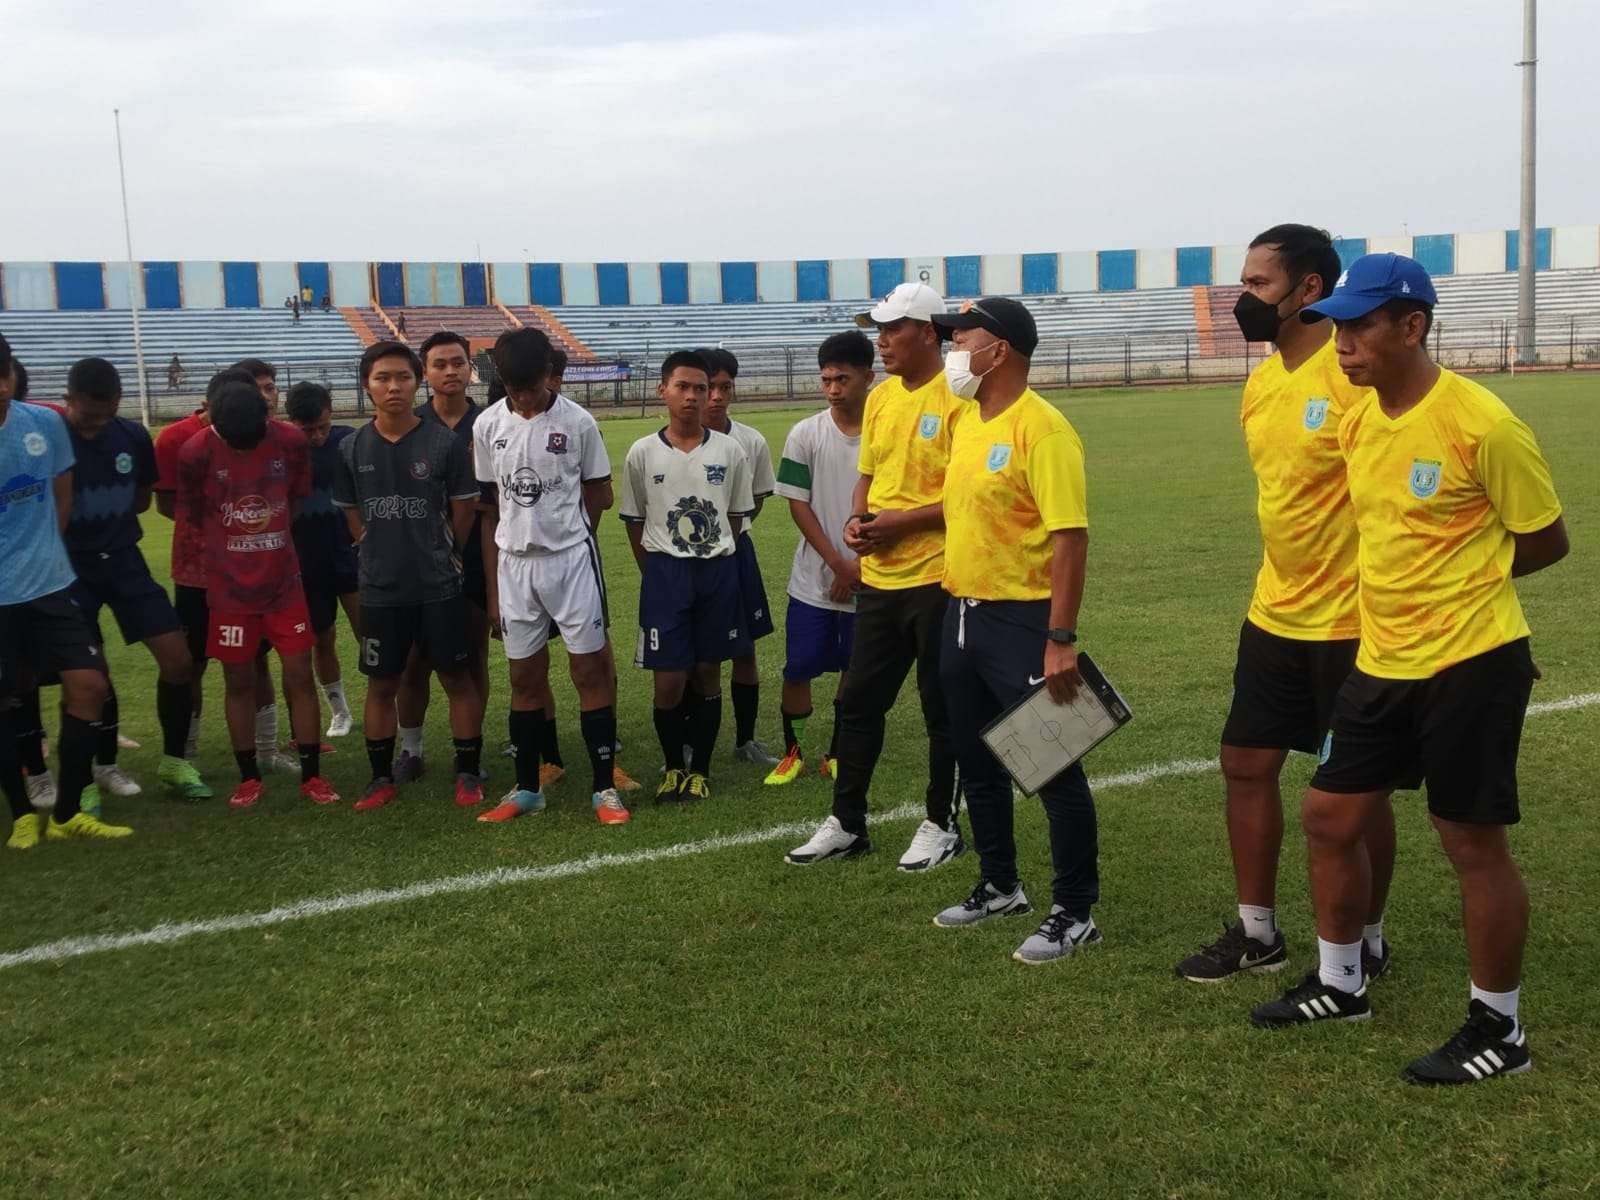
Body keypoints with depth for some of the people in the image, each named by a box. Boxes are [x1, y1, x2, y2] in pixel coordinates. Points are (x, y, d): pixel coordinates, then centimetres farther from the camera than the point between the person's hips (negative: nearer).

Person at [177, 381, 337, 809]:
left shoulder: (291, 441, -9)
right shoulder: (196, 452, -14)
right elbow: (192, 512, 2)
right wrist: (234, 543, 10)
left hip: (284, 581, 1)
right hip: (229, 586, -1)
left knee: (299, 674, 0)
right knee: (239, 680, 6)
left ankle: (311, 776, 8)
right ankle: (248, 777, 18)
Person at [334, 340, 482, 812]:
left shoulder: (445, 443, -8)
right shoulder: (352, 449, 0)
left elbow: (463, 511, 1)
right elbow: (354, 517, 11)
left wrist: (436, 556, 9)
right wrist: (388, 556, 8)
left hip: (440, 585, -2)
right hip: (380, 589, 2)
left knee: (457, 678, 5)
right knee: (381, 685, 11)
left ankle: (468, 774, 17)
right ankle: (382, 777, 24)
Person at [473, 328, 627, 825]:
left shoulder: (577, 422, -7)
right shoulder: (488, 426, 1)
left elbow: (599, 496, 3)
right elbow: (489, 510, 6)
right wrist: (492, 589, 6)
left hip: (571, 560, -3)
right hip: (513, 564, 3)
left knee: (590, 672, -1)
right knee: (525, 679, 9)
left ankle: (604, 788, 7)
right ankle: (527, 788, 21)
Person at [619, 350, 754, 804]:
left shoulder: (729, 451, -1)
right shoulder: (643, 452, -2)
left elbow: (736, 516, 9)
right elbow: (634, 521, 6)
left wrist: (714, 561, 8)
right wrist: (659, 573, 4)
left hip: (717, 571, 1)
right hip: (665, 573, -1)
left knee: (708, 675, 8)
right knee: (669, 681, -2)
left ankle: (700, 769, 21)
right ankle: (673, 767, 19)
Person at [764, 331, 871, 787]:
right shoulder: (806, 434, -4)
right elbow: (798, 505, -3)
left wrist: (862, 567, -9)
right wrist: (838, 564, -9)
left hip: (869, 579, 0)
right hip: (815, 578, 0)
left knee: (855, 668, 10)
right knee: (798, 668, 3)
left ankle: (836, 754, 25)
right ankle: (792, 751, 21)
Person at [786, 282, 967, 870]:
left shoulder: (956, 400, -13)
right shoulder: (881, 397, 11)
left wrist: (900, 522, -18)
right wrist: (857, 518, 0)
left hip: (936, 579, -7)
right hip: (879, 577, 8)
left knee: (943, 709, 7)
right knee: (858, 702, 12)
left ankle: (942, 825, 22)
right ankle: (846, 823, 24)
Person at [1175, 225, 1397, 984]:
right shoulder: (1260, 384, 9)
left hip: (1351, 621, -8)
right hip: (1274, 614, 8)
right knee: (1246, 764, 11)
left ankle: (1367, 943, 24)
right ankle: (1256, 932, 26)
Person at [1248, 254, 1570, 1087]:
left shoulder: (1480, 423, -18)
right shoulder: (1358, 421, 5)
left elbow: (1546, 541, -6)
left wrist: (1462, 586, 4)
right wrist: (1412, 590, 6)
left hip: (1470, 665, -8)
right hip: (1382, 661, 8)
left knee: (1473, 844, 3)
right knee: (1331, 817, 13)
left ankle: (1499, 1030, 20)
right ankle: (1340, 984, 33)